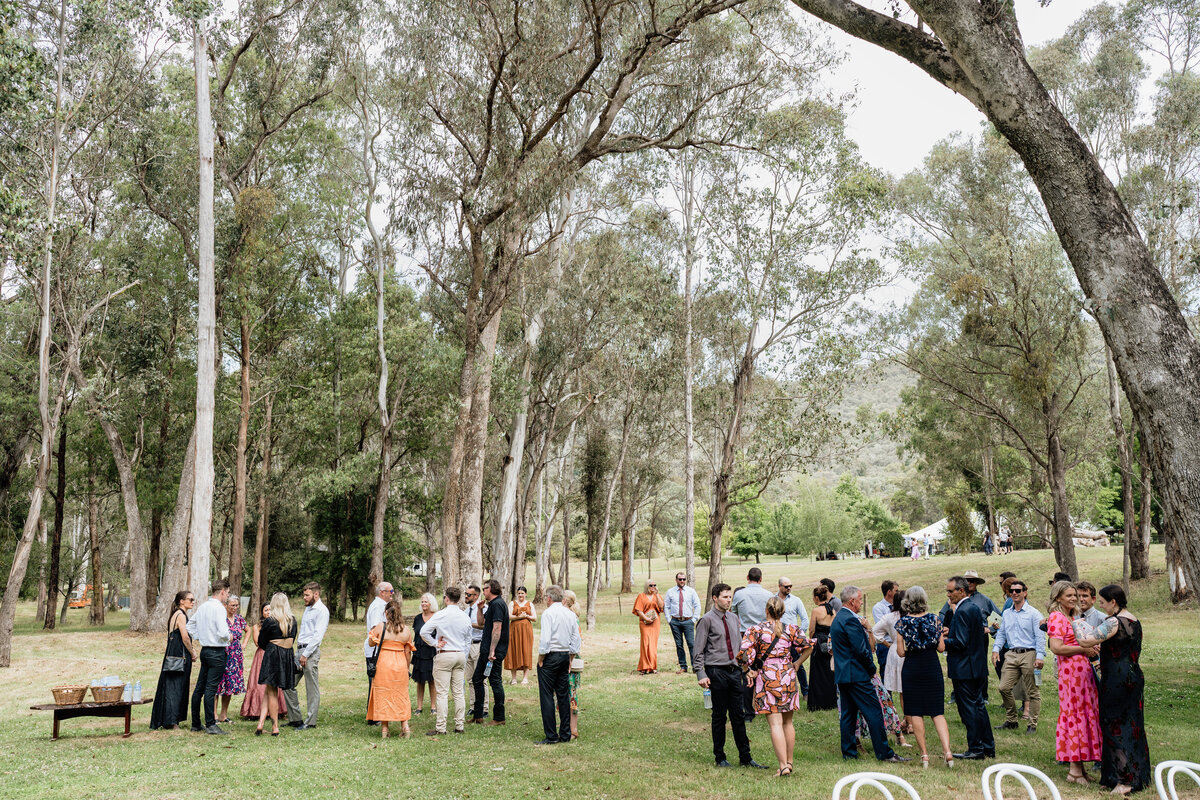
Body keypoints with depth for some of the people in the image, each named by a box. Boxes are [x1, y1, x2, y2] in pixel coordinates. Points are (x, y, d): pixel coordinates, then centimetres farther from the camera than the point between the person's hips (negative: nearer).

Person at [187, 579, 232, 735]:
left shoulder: (202, 607, 10)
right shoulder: (219, 608, -16)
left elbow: (190, 625, 21)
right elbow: (223, 632, -24)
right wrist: (229, 637, -4)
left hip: (205, 650, 8)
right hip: (217, 651, -8)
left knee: (200, 687, 12)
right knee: (210, 689, -7)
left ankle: (196, 724, 20)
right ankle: (210, 725, -4)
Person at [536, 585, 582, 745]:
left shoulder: (548, 613, -11)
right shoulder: (571, 614, 9)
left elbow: (545, 639, -18)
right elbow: (576, 640, 10)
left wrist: (540, 659, -8)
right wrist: (570, 660, 16)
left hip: (550, 655, -7)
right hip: (565, 656, 7)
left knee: (547, 696, -2)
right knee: (564, 696, 11)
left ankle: (551, 736, -2)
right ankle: (565, 734, 15)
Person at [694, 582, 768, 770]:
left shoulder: (733, 619, 12)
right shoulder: (707, 620, -7)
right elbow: (699, 651, -8)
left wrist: (744, 668, 16)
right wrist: (701, 675, -14)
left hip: (734, 671, 6)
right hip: (717, 672, -6)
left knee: (738, 715, 8)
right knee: (719, 715, 3)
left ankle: (745, 757, 15)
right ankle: (720, 757, 15)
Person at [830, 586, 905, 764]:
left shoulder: (837, 619, 14)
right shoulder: (850, 620, -17)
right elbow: (861, 650, -19)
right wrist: (872, 668, -5)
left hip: (842, 674, 10)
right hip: (857, 674, -10)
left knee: (848, 714, 12)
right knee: (874, 713, -4)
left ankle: (848, 752, 15)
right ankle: (884, 753, 0)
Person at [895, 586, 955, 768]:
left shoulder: (902, 622, -8)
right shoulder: (934, 619, -4)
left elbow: (901, 652, -7)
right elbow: (941, 648, -1)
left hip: (912, 669, -2)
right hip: (932, 668, 2)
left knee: (915, 713, 8)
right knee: (937, 712, 8)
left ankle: (924, 754, 8)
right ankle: (947, 751, -7)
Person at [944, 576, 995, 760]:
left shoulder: (962, 612, -19)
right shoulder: (974, 608, 10)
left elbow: (960, 643, -23)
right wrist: (950, 632, 13)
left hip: (964, 669, -10)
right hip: (978, 667, 10)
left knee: (968, 708, -1)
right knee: (978, 705, 16)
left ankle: (975, 749, 5)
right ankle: (988, 747, 23)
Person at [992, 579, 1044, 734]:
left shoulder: (1033, 613, -2)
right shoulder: (1006, 613, 15)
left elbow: (1040, 636, -7)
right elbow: (1001, 633, 19)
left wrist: (1040, 656, -15)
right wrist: (996, 649, 5)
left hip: (1028, 654, -5)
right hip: (1011, 654, 5)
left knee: (1032, 692, 0)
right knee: (1004, 688, -1)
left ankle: (1032, 725, 9)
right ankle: (1011, 721, 12)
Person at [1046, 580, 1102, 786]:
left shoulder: (1073, 617, 19)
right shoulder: (1056, 617, -11)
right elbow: (1056, 648, -21)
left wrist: (1091, 648, 8)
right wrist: (1083, 649, -13)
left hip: (1083, 670, 9)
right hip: (1070, 671, -9)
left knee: (1084, 714, 10)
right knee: (1074, 714, -6)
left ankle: (1077, 765, 16)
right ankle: (1075, 769, -1)